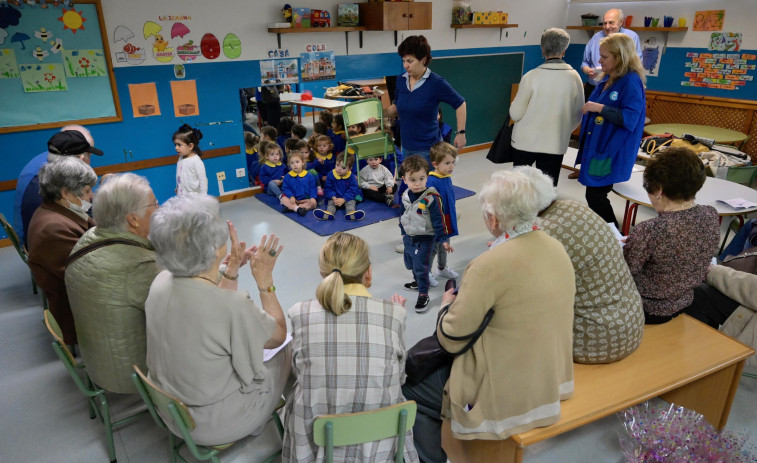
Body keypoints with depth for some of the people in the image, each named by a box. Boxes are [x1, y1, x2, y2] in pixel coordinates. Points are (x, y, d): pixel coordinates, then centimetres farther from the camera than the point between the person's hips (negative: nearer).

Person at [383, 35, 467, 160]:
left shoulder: (436, 83, -12)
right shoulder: (401, 80, 4)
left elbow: (459, 104, -3)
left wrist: (461, 133, -5)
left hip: (427, 149, -6)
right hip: (406, 146, 6)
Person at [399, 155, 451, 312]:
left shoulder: (432, 198, -22)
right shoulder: (405, 196, -3)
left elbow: (438, 221, -17)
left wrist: (443, 240, -16)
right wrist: (404, 233, 21)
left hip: (425, 238, -7)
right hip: (409, 237, 7)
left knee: (421, 266, -5)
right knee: (410, 263, 23)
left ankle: (423, 295, 11)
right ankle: (418, 281, 49)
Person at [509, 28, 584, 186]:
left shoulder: (531, 77, -13)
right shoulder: (574, 77, -3)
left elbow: (515, 114, -10)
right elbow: (577, 116, 6)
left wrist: (513, 105, 12)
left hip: (525, 142, -2)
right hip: (556, 144, 2)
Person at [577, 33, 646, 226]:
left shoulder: (631, 82, -16)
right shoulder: (608, 79, 11)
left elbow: (630, 119, -24)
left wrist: (600, 108, -26)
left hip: (611, 152, -9)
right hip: (596, 145, 9)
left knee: (595, 196, -5)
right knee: (594, 195, 14)